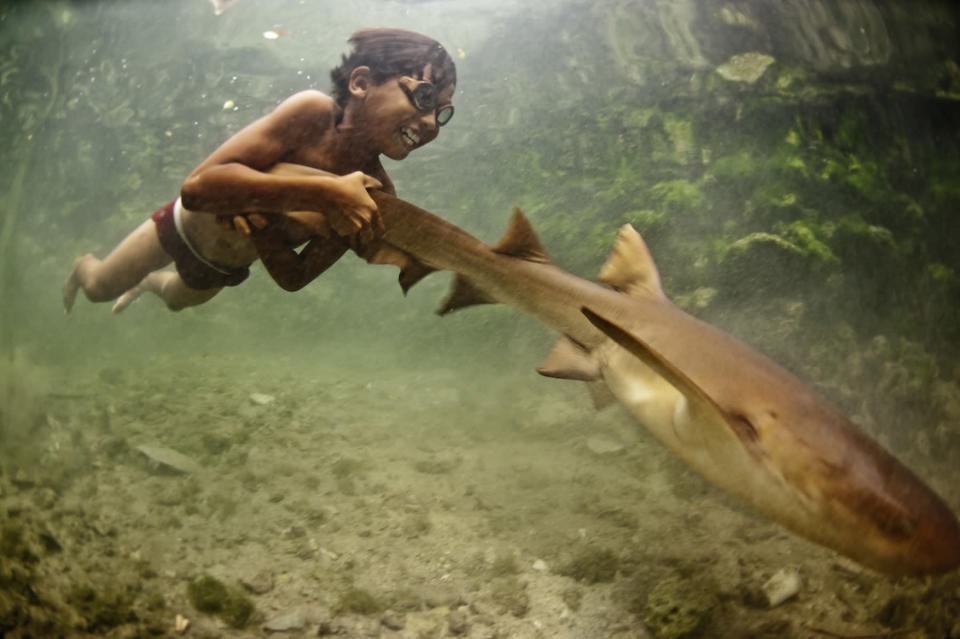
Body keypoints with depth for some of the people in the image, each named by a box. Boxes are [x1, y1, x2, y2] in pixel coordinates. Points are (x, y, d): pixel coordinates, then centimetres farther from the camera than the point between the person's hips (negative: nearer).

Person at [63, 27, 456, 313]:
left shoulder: (374, 194, -28)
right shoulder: (313, 113, -38)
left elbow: (295, 278, -23)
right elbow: (198, 186, -46)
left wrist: (258, 225, -42)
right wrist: (322, 192, -53)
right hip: (189, 225, -4)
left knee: (177, 298, 33)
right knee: (99, 288, 19)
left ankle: (151, 282, 65)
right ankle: (84, 266, 52)